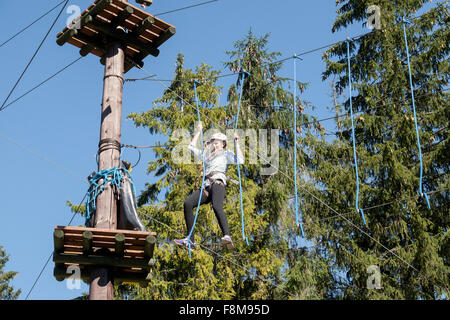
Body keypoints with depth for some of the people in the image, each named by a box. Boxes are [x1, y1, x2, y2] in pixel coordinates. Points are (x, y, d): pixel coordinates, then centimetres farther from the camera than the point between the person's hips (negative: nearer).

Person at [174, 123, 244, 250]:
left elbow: (240, 160, 4)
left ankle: (227, 236, -55)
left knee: (217, 206, -35)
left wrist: (237, 143, 6)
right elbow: (191, 147, 44)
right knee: (188, 203, -21)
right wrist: (198, 131, 45)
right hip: (206, 186, 5)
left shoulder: (226, 154, 22)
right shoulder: (206, 155, 38)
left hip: (218, 181, -5)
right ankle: (190, 240, -25)